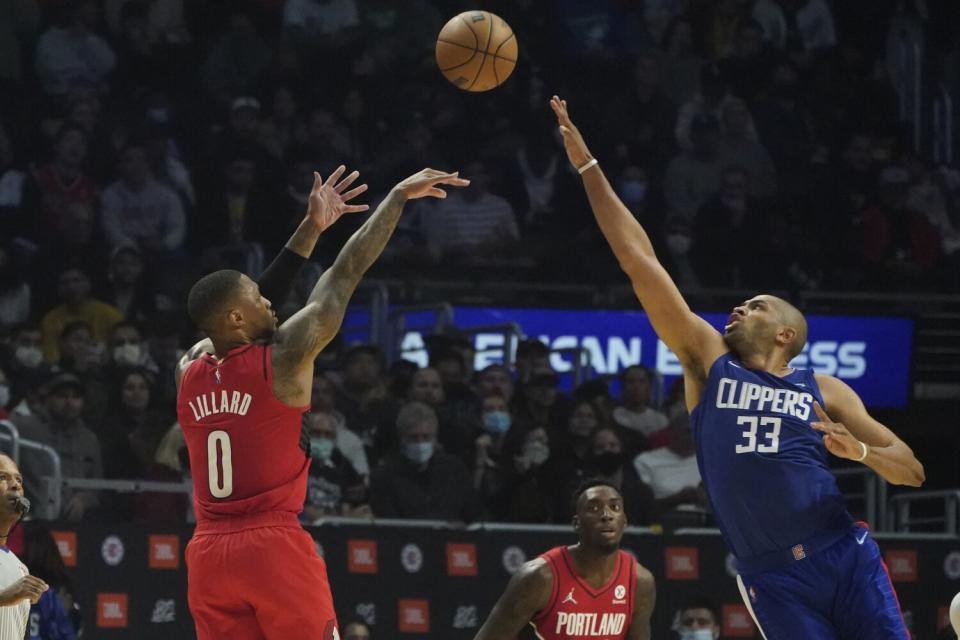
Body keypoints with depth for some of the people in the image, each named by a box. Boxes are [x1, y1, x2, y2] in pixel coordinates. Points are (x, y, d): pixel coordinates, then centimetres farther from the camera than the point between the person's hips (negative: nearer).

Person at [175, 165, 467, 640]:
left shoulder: (190, 370, 9)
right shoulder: (282, 357, -8)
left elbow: (251, 299, 23)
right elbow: (346, 272, 0)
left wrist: (312, 226, 28)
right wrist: (400, 195, 9)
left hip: (208, 553, 6)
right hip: (274, 546, -6)